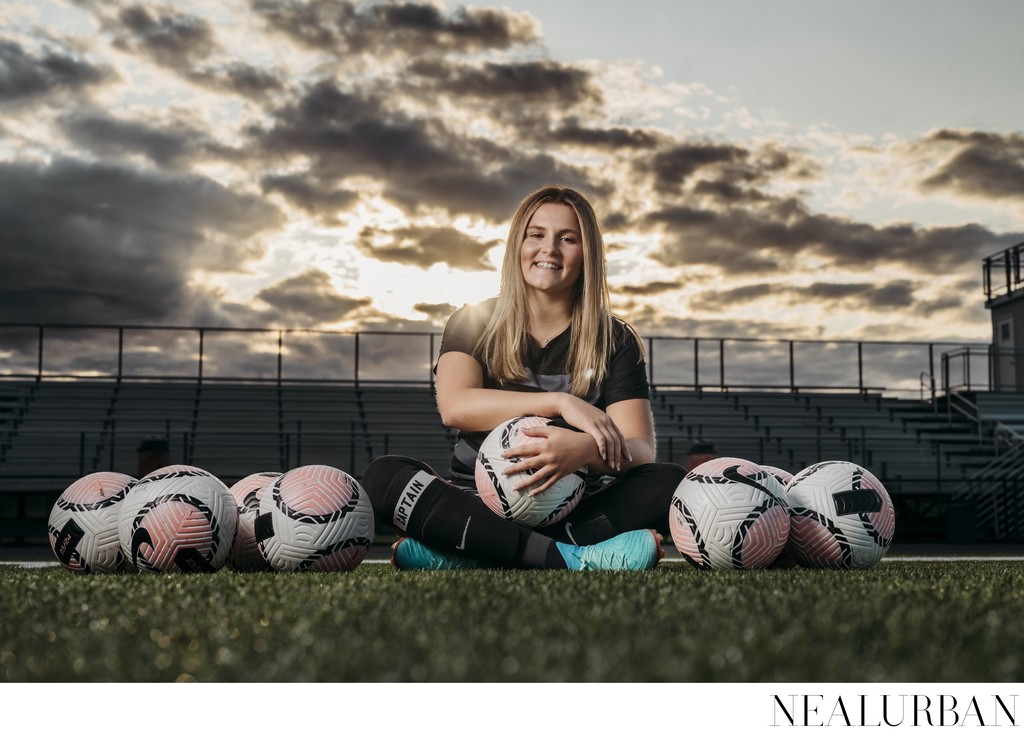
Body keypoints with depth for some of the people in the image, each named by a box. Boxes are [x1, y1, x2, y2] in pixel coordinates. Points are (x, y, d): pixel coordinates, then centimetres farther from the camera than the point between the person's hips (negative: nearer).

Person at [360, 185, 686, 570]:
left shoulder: (615, 341, 5)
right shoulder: (474, 323, 5)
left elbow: (640, 451, -9)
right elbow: (454, 406, -15)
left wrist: (585, 451, -32)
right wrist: (560, 402, -24)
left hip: (576, 513, 1)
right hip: (479, 506, 0)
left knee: (671, 482, -26)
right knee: (383, 474, -26)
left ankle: (470, 556, -35)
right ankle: (573, 559, -40)